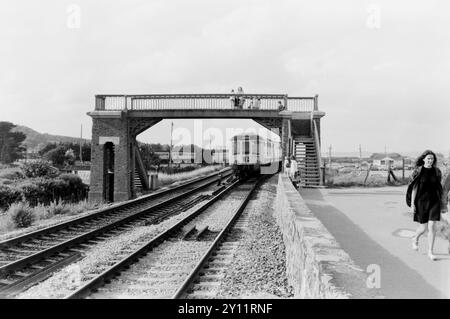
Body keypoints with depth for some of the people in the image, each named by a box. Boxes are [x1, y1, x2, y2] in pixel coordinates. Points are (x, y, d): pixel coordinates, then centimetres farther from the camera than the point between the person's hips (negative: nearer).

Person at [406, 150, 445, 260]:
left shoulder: (436, 171, 3)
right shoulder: (418, 171, -6)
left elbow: (438, 188, 10)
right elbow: (414, 188, -6)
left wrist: (441, 203, 11)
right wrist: (412, 204, -10)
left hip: (434, 202, 2)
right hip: (421, 202, -2)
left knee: (431, 227, -6)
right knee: (423, 228, 7)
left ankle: (430, 252, 4)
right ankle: (415, 238, 41)